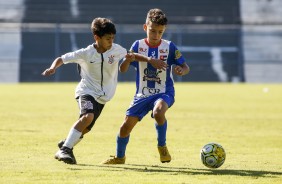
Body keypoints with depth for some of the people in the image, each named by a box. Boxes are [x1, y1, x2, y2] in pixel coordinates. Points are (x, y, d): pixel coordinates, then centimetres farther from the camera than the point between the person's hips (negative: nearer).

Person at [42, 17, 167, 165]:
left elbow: (130, 56, 15)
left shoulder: (116, 50, -5)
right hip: (87, 91, -5)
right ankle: (65, 149, -26)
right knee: (88, 116, -32)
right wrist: (53, 68, -26)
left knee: (85, 129, 5)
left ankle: (66, 145, 33)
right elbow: (61, 59, -6)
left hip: (102, 97, 5)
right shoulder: (86, 54, -14)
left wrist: (150, 60, 5)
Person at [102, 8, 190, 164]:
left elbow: (186, 67, -1)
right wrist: (128, 59, -26)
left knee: (158, 111, -36)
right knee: (126, 126, 0)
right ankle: (119, 157, 27)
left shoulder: (169, 47, -5)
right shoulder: (138, 45, -2)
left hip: (164, 93, -3)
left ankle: (162, 146, -13)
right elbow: (122, 69, -4)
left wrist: (181, 71, -25)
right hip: (142, 95, 3)